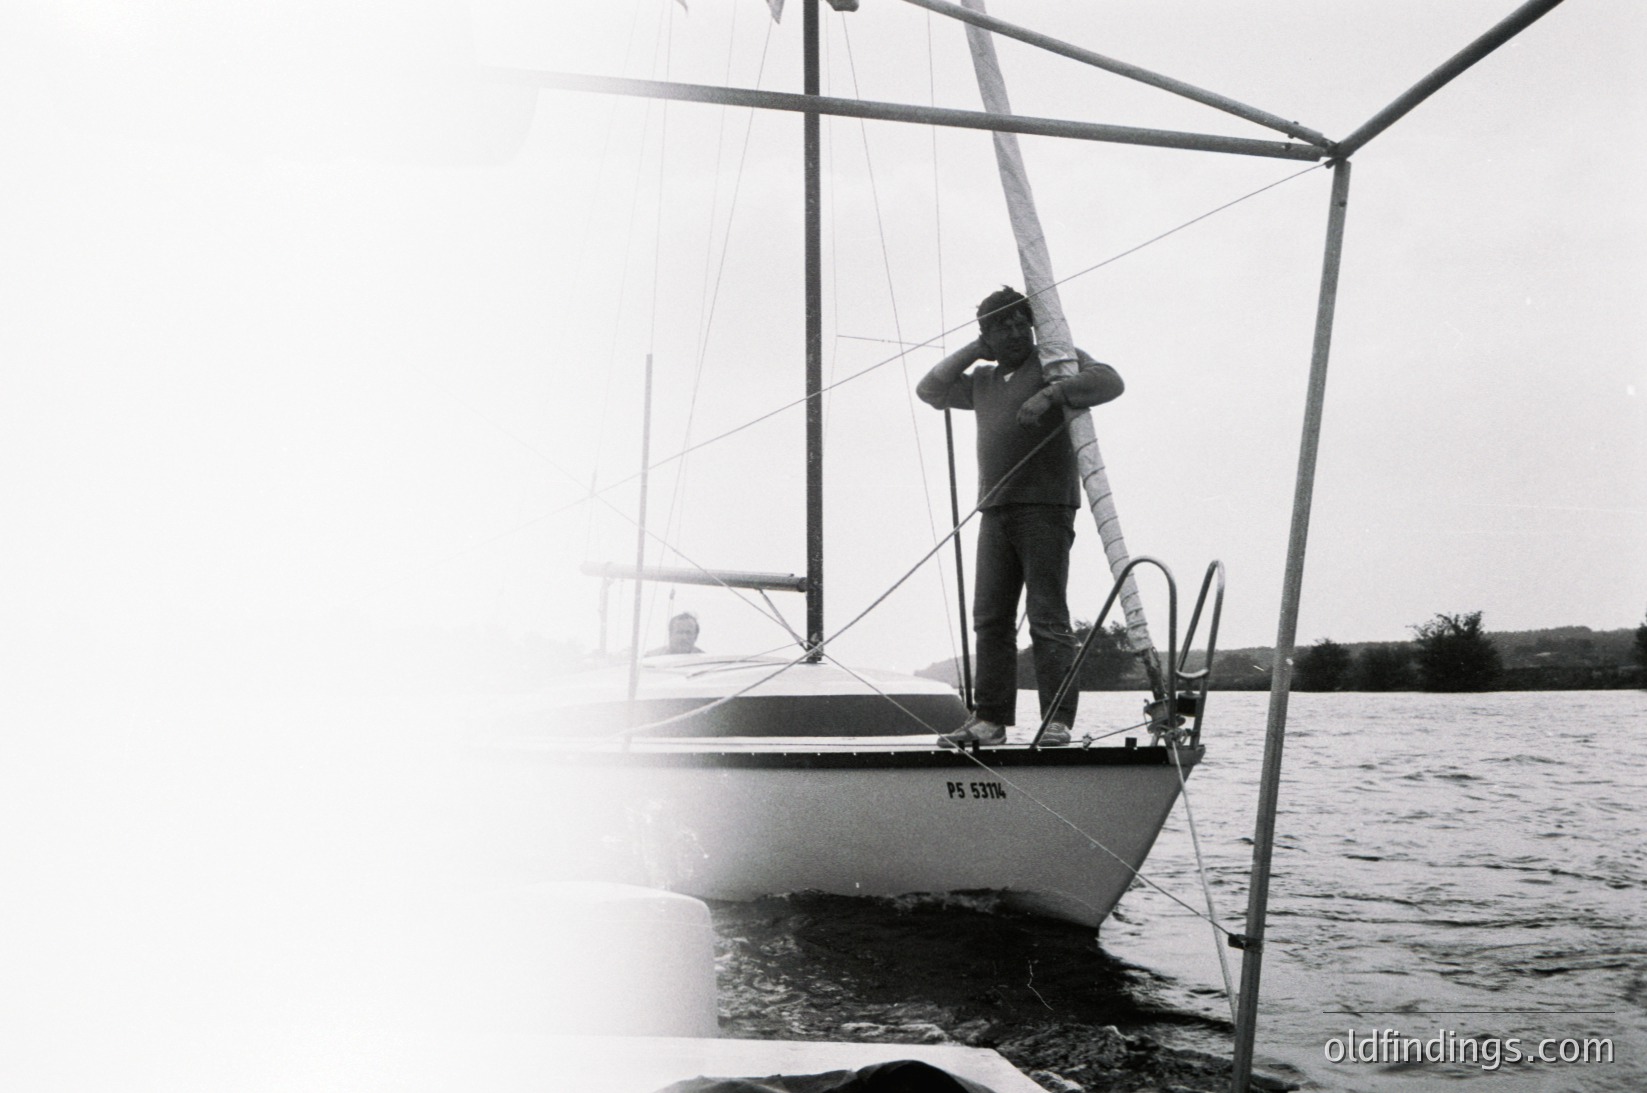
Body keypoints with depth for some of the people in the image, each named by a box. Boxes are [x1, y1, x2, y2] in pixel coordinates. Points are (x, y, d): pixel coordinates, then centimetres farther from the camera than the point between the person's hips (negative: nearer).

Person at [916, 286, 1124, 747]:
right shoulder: (983, 380, 24)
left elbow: (1109, 381, -9)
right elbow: (930, 390, 24)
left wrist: (1051, 394, -23)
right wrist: (973, 351, 17)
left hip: (1046, 506, -6)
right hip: (995, 510, 6)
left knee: (1048, 618, -10)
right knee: (990, 619, 2)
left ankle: (1058, 721, -9)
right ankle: (990, 719, 5)